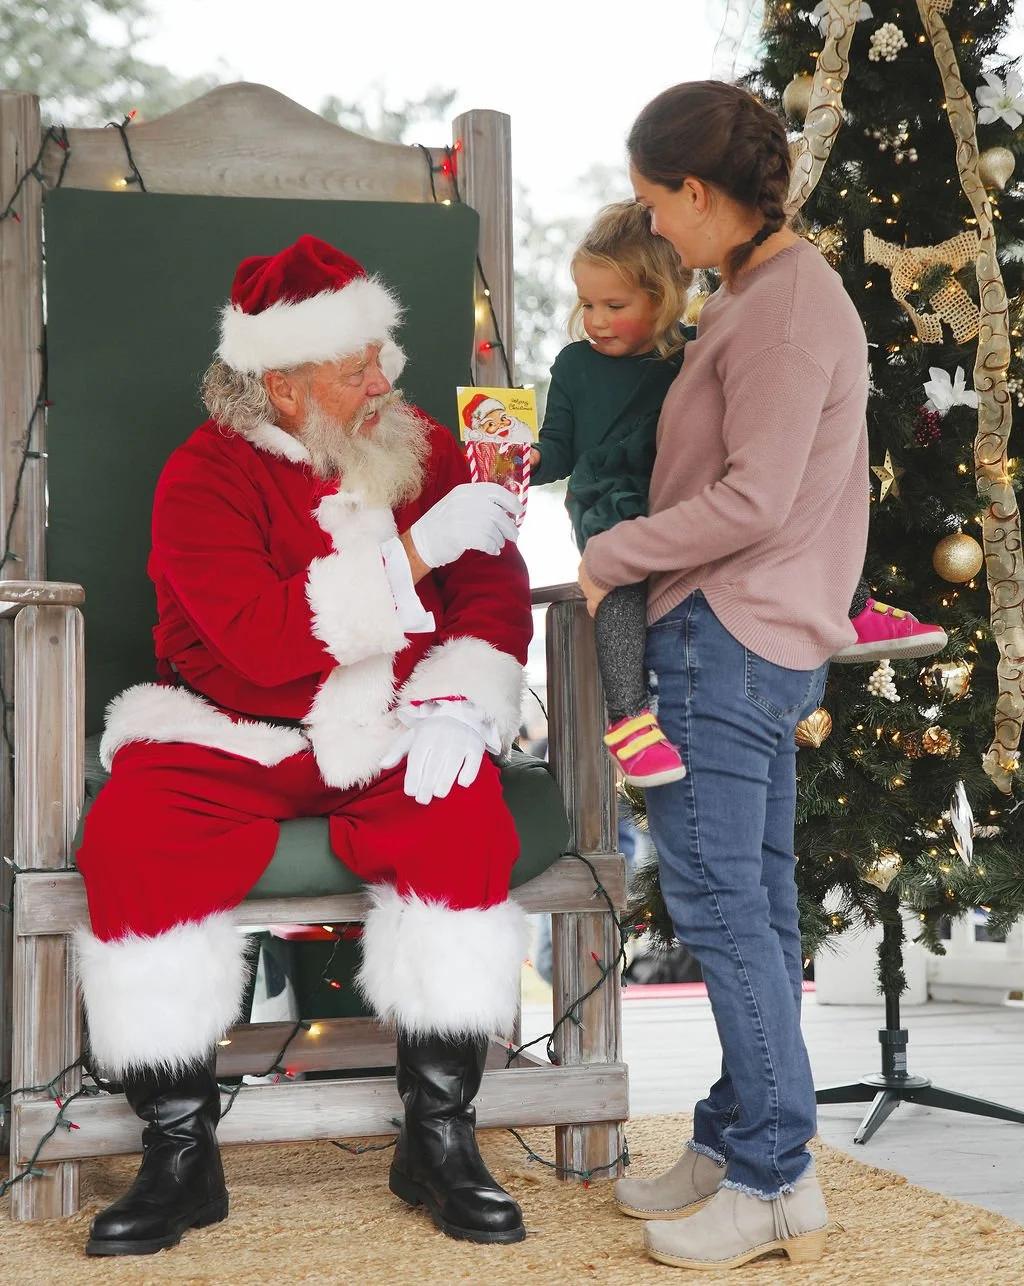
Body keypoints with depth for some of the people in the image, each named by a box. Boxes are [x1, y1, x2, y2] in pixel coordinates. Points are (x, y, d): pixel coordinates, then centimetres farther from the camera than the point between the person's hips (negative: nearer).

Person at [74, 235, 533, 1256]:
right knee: (129, 844, -28)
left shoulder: (425, 451, 7)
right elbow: (263, 637, -20)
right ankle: (180, 1159, -14)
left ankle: (437, 1142, -16)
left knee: (466, 825, -29)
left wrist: (457, 704, -16)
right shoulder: (204, 476, -6)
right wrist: (415, 554, -24)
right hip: (229, 739, -1)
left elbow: (495, 595, 3)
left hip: (388, 741, 2)